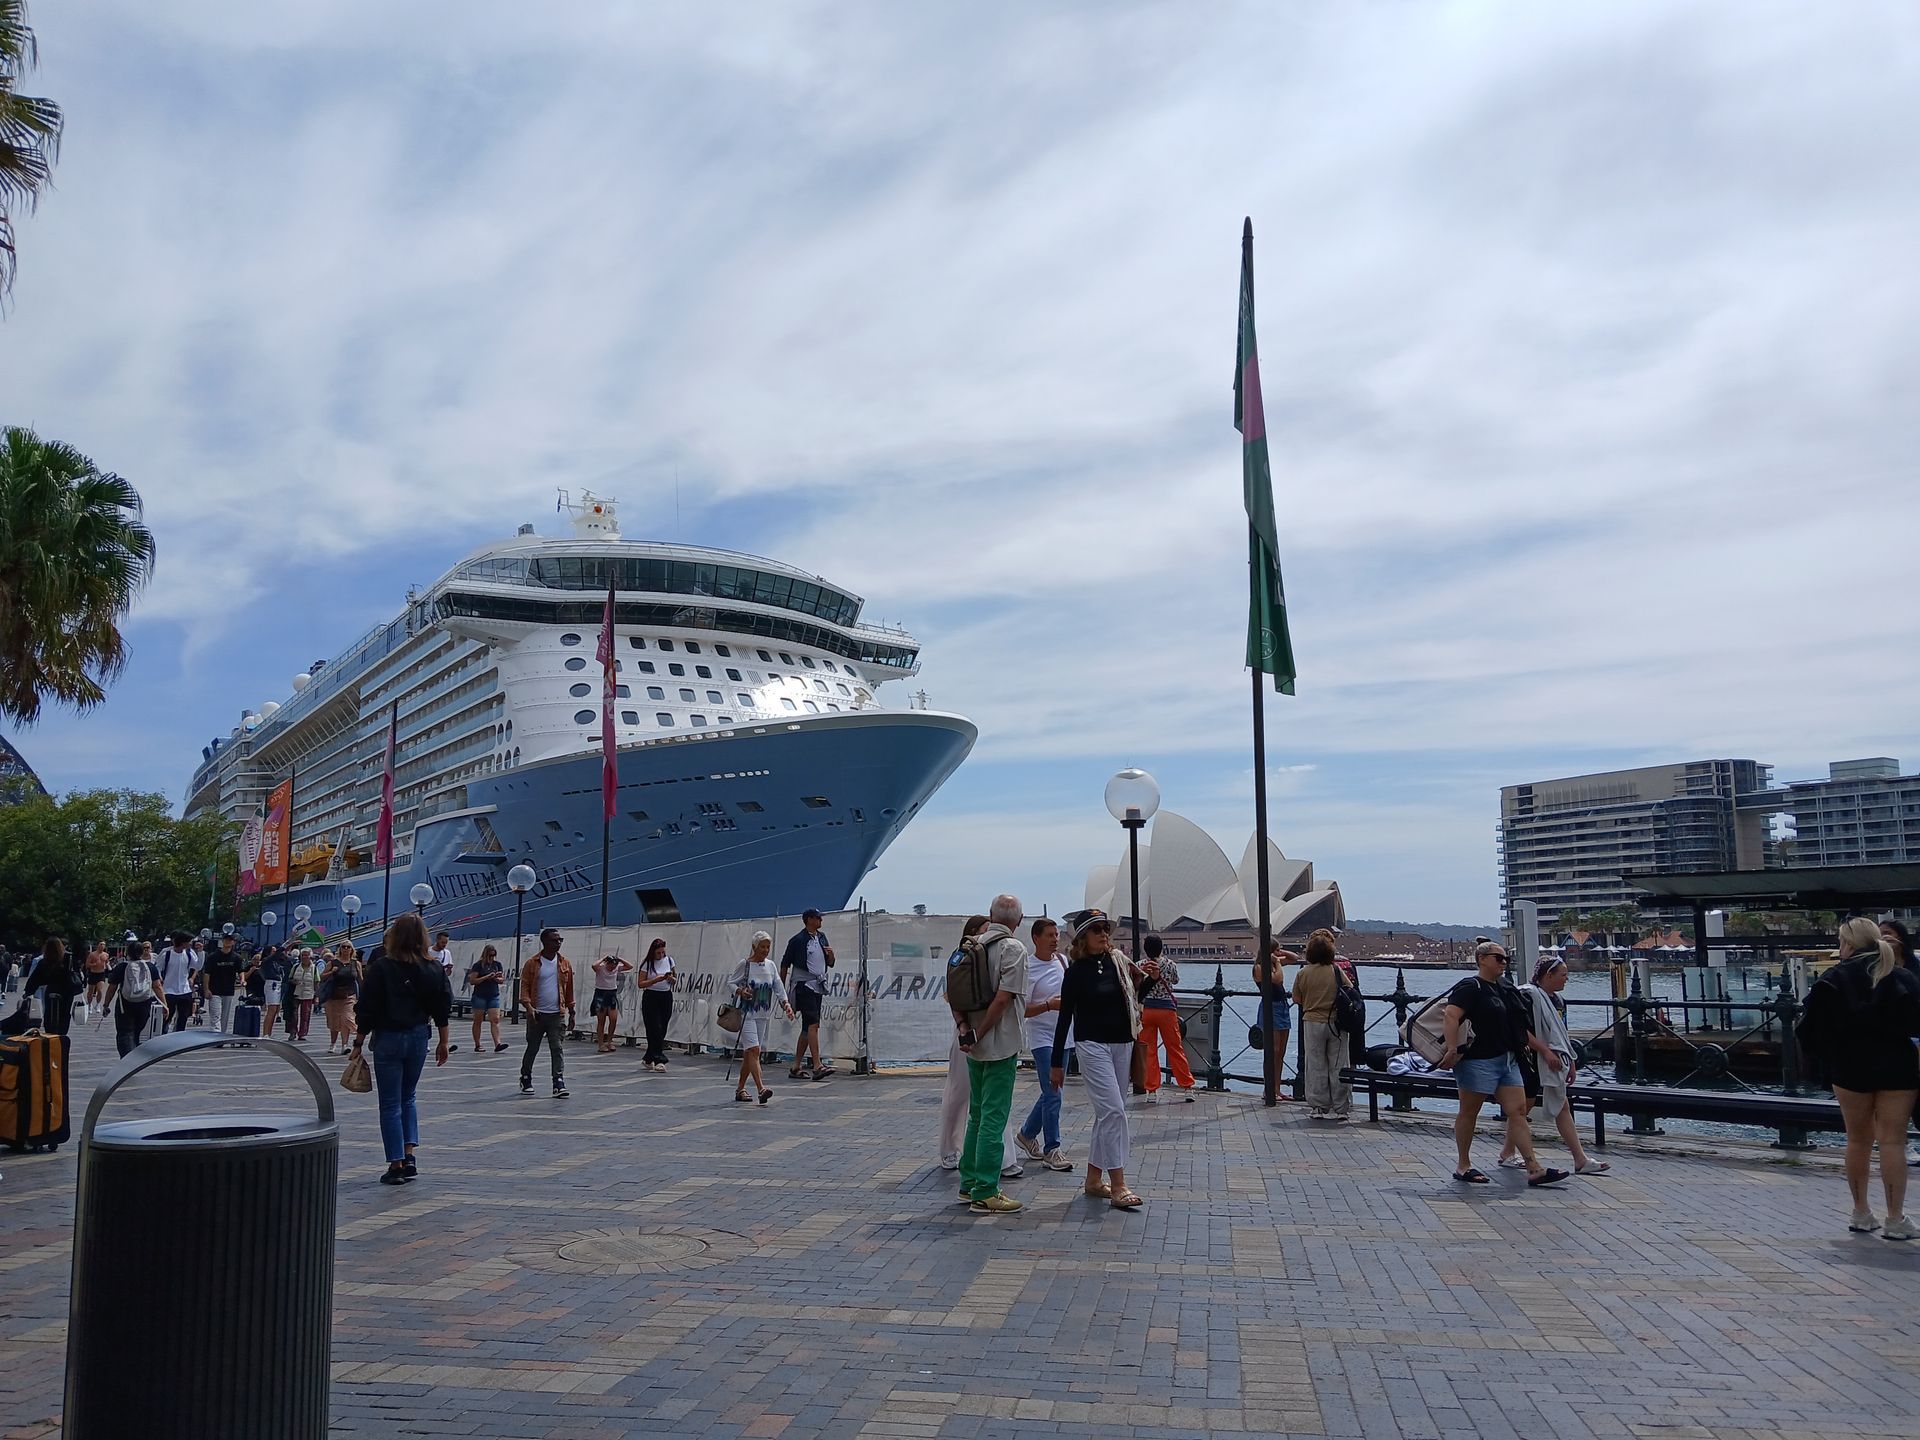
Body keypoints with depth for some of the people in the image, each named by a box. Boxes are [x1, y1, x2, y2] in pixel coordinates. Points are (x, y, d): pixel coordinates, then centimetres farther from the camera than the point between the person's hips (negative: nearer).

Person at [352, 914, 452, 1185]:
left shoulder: (381, 967, -10)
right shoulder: (433, 969, 0)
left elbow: (367, 1010, -9)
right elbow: (443, 1010, 4)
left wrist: (359, 1042, 1)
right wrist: (443, 1043, 12)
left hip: (388, 1038, -4)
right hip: (418, 1038, 4)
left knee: (390, 1103, 5)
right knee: (408, 1097, 20)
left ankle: (396, 1165, 5)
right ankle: (409, 1155, 10)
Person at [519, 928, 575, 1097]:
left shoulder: (565, 964, 6)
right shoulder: (532, 964, -1)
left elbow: (569, 989, 10)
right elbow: (524, 986, -2)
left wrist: (571, 1012, 9)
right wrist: (528, 1006, -17)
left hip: (557, 1014, 1)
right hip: (537, 1014, -1)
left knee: (557, 1049, -6)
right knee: (532, 1048, 11)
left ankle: (559, 1085, -10)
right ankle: (525, 1081, 28)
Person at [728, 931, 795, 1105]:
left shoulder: (771, 966, 9)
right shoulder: (744, 964, -5)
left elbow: (778, 987, 5)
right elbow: (730, 982, 1)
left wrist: (786, 1003, -9)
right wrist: (740, 991, -18)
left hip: (763, 1015, 5)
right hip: (746, 1013, -5)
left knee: (749, 1053, 10)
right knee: (753, 1049, -16)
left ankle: (740, 1088, 21)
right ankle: (761, 1088, -24)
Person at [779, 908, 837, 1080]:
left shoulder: (821, 938, 16)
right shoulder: (797, 940, -5)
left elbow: (830, 964, 21)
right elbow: (785, 964, -1)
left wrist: (831, 954, -2)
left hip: (818, 986, 8)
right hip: (803, 986, -8)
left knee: (807, 1028, 8)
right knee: (813, 1024, -17)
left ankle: (796, 1068, 13)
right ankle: (817, 1066, -23)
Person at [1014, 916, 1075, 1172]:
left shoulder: (1063, 960, 6)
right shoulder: (1028, 968, -14)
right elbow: (1022, 1010, -16)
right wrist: (1049, 1005, -27)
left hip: (1063, 1036, 7)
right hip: (1042, 1037, -7)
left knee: (1051, 1092, 15)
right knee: (1052, 1095, -10)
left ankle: (1027, 1134, 32)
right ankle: (1051, 1150, -2)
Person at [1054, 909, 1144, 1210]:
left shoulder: (1118, 961, 5)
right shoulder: (1077, 971, -7)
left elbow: (1134, 997, 17)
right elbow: (1065, 1016, -4)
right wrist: (1057, 1063, -2)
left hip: (1121, 1044, 6)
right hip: (1093, 1046, -6)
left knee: (1107, 1113, 11)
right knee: (1113, 1110, -14)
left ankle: (1094, 1179, 22)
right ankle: (1118, 1187, -12)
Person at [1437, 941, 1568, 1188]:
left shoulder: (1504, 989, 16)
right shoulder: (1471, 987, -11)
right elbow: (1450, 1015, -24)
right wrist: (1453, 1049, -30)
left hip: (1507, 1060, 8)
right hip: (1478, 1060, -8)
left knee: (1518, 1111, 1)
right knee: (1469, 1112, 4)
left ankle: (1534, 1168, -1)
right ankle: (1463, 1166, 13)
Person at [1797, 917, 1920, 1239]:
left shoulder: (1833, 980, -5)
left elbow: (1812, 1026, -6)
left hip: (1851, 1068, 0)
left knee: (1858, 1141, 13)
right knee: (1893, 1142, 2)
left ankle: (1861, 1213, 21)